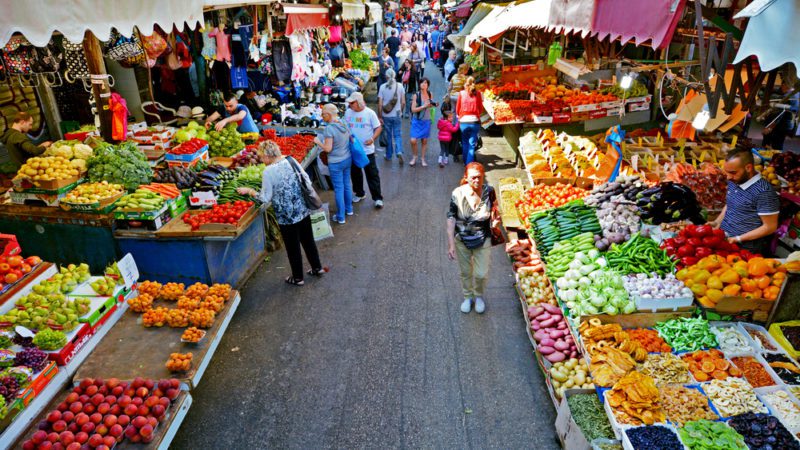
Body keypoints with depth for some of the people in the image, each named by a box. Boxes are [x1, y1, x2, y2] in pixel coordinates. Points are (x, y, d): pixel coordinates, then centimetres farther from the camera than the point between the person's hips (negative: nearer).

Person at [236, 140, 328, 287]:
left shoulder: (268, 172, -18)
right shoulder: (291, 160, -3)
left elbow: (265, 198, -12)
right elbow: (307, 180, 3)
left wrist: (249, 191, 2)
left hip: (286, 217, -6)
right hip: (303, 211, 6)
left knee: (293, 247, 12)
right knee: (308, 240, 22)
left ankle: (297, 278, 28)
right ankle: (317, 268, 37)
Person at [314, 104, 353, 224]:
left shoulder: (329, 129, -22)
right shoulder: (344, 125, -1)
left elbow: (328, 149, -22)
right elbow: (350, 140, 9)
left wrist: (318, 141, -7)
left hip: (336, 163, -7)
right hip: (347, 159, 7)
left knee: (338, 189, 4)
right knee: (347, 185, 21)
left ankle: (340, 217, 14)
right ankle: (349, 209, 37)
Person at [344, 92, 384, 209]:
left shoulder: (369, 113, -10)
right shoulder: (348, 113, 1)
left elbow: (378, 127, -7)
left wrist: (372, 139, -23)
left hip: (367, 150, -4)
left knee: (372, 174, 0)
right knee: (355, 173, 17)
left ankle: (377, 198, 8)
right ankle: (359, 193, 36)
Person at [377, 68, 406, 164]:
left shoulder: (383, 87, -8)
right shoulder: (400, 86, -4)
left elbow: (380, 104, -9)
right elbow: (403, 102, -2)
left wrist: (379, 117, -2)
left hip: (386, 116, 0)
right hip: (397, 115, 0)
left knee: (388, 136, 13)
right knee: (397, 135, 8)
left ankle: (388, 156, 23)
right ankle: (399, 152, -15)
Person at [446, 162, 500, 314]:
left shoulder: (489, 191, -15)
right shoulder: (458, 194, -19)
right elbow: (451, 218, -13)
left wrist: (495, 220, -16)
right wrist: (451, 243, -15)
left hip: (482, 240, 0)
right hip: (462, 239, 0)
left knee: (481, 273, 6)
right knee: (465, 272, 17)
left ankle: (479, 296, 39)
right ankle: (467, 297, 44)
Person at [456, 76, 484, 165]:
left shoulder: (461, 93, 0)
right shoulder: (478, 93, 0)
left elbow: (457, 108, 5)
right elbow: (481, 109, 6)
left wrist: (459, 116, 24)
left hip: (464, 122, 0)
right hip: (475, 122, 0)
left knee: (465, 143, 16)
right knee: (472, 144, 5)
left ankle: (466, 162, 24)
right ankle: (469, 163, 2)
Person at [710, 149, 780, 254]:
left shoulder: (763, 191, -17)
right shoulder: (733, 182, 7)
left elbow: (770, 227, -13)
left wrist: (738, 239, -15)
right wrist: (717, 222, 8)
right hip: (722, 236, 7)